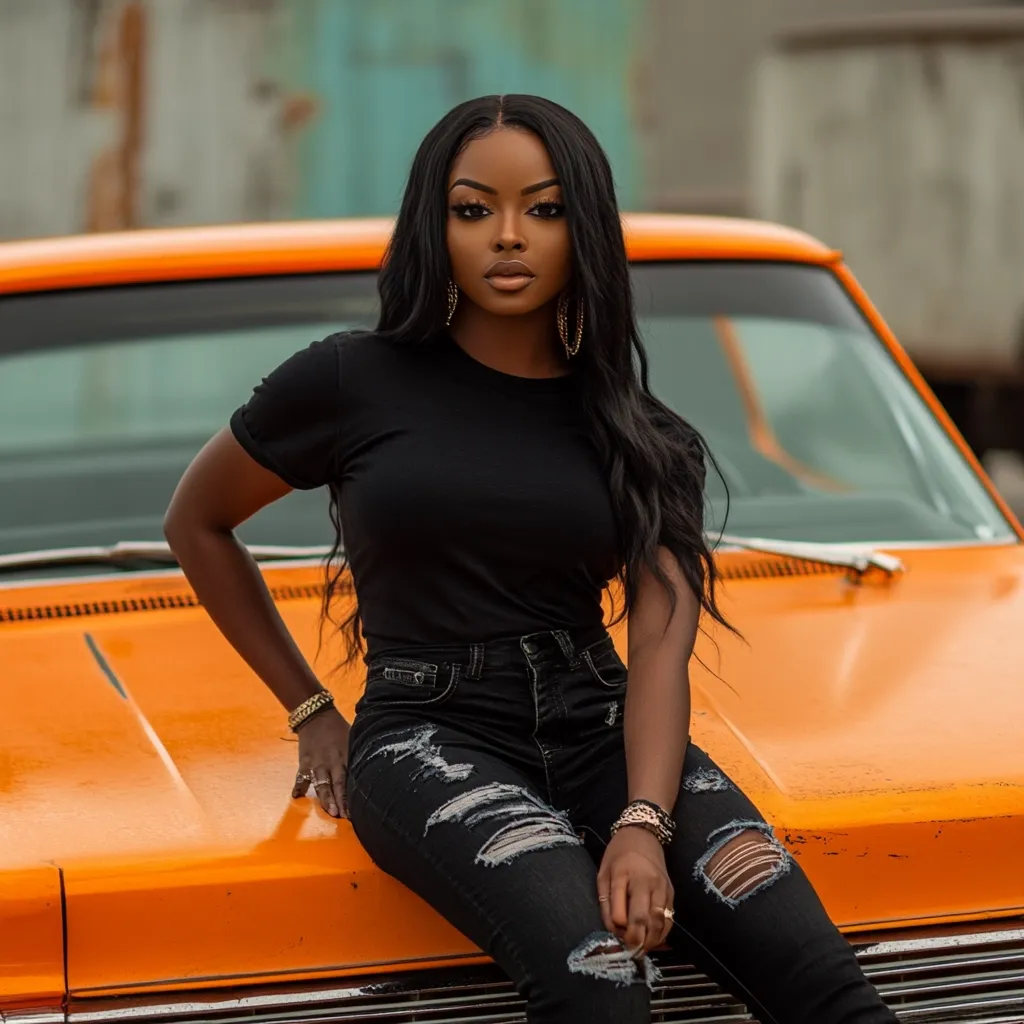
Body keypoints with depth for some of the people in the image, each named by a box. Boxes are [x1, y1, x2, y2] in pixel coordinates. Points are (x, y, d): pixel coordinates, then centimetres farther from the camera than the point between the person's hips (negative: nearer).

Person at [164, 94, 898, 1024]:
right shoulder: (353, 382, 3)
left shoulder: (640, 437, 10)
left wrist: (644, 823, -21)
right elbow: (197, 524, 16)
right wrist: (311, 710, 13)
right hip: (430, 736, -3)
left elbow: (661, 641, -3)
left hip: (601, 733, 3)